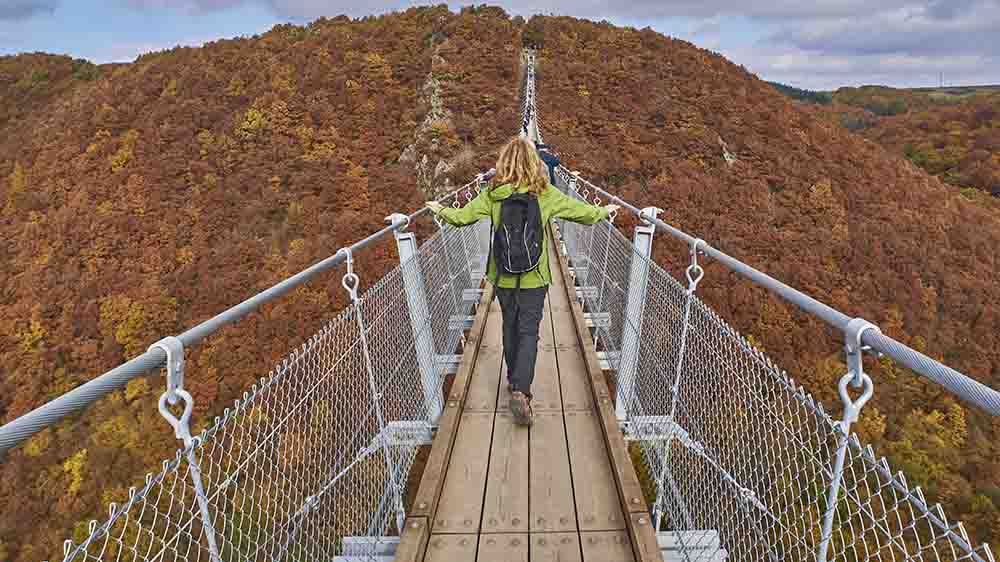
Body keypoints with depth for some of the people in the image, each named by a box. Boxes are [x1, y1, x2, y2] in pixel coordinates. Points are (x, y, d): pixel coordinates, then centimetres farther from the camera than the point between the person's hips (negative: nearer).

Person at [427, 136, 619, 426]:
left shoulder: (492, 194, -7)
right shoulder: (545, 194, -9)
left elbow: (461, 217, -4)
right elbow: (581, 212, 0)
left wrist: (440, 209, 16)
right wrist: (604, 211, 20)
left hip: (503, 275, 2)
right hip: (534, 276, -2)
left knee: (510, 326, 19)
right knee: (529, 331, 4)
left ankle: (513, 379, 35)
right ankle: (520, 391, -9)